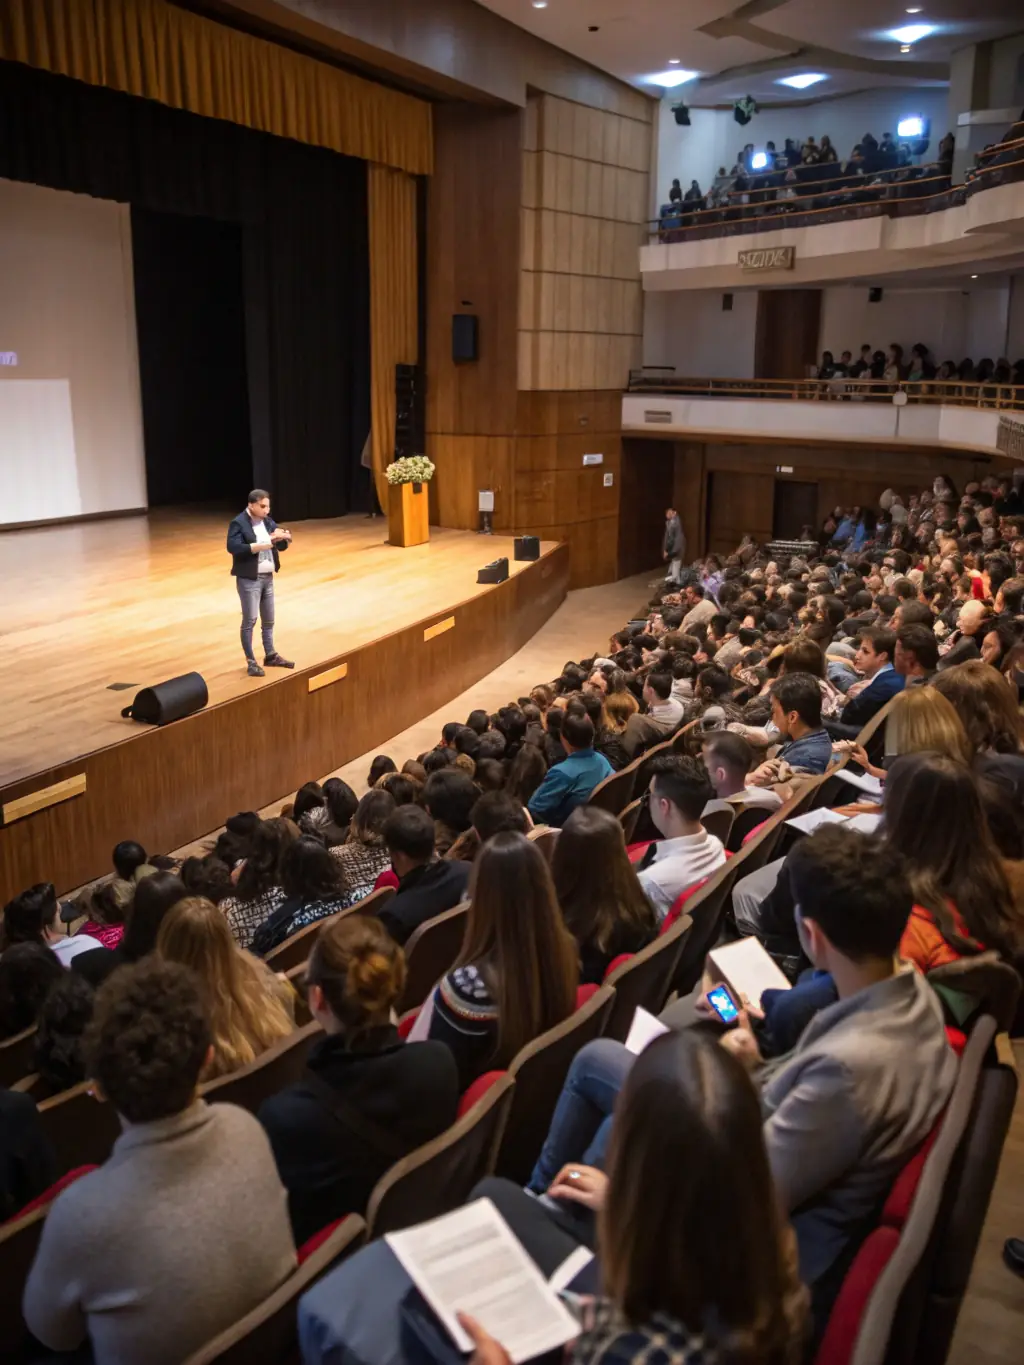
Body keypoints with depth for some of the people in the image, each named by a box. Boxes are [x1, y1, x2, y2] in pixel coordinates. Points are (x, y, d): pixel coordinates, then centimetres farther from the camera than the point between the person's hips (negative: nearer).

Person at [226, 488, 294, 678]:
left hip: (268, 577, 7)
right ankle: (251, 662, 4)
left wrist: (285, 537, -12)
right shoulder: (238, 524, -12)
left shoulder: (268, 521, 9)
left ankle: (270, 656, 27)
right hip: (249, 579, -7)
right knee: (250, 620, -2)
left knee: (268, 620, 15)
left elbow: (283, 545, 13)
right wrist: (264, 544, -27)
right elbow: (233, 548, -26)